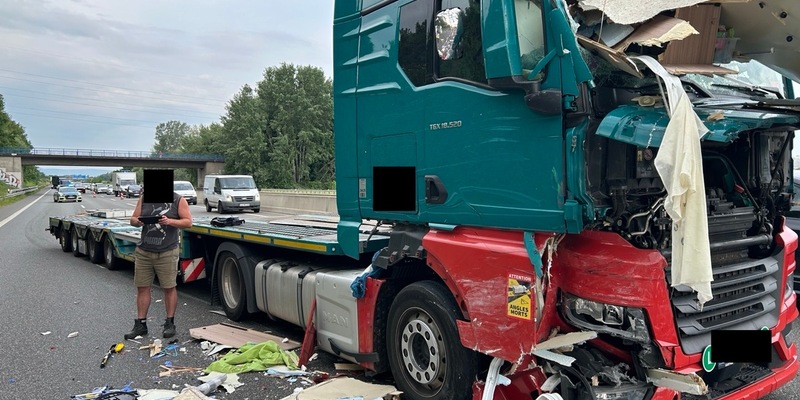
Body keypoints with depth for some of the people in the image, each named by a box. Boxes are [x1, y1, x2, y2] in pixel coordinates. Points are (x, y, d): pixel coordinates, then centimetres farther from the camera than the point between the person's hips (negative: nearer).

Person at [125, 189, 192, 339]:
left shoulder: (178, 200, -2)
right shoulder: (144, 198, 8)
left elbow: (188, 222, -4)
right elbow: (133, 219, 10)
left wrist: (170, 221, -20)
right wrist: (138, 222, -13)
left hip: (167, 253, -3)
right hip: (143, 252, 4)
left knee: (169, 287, 3)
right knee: (142, 287, 7)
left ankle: (170, 323, 15)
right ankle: (140, 324, 18)